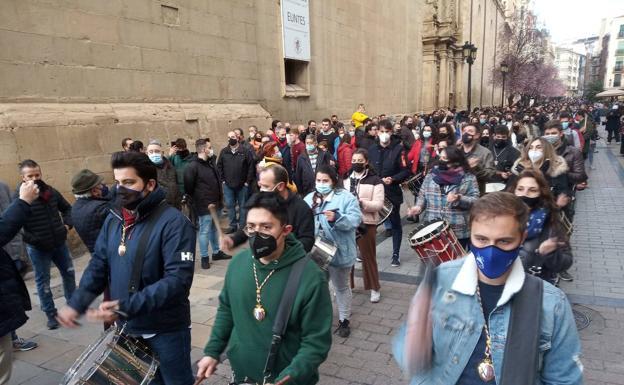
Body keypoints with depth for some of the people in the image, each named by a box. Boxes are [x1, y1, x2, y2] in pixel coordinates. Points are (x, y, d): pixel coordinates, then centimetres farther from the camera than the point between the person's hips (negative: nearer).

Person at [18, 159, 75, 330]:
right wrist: (34, 240, -22)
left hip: (59, 243, 5)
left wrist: (67, 224, 2)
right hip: (38, 249, -5)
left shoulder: (51, 192, 0)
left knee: (69, 273, 17)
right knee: (43, 282, 8)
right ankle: (51, 314, 21)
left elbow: (67, 208, 17)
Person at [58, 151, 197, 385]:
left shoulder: (173, 222, -21)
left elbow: (178, 279, -27)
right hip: (126, 327, 6)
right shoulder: (113, 219, 2)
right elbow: (99, 265, 7)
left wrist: (126, 307, -31)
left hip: (166, 329, -6)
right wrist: (76, 303, -7)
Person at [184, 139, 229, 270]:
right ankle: (204, 257, 11)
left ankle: (216, 252, 31)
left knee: (214, 229, 19)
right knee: (204, 231, 1)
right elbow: (188, 187, -13)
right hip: (204, 205, -8)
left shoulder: (211, 162, 11)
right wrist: (196, 201, -4)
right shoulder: (193, 166, -16)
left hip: (215, 203, 8)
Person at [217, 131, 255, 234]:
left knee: (242, 206, 6)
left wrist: (248, 181, -9)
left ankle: (242, 226, 16)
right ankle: (232, 225, 20)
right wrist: (222, 180, -1)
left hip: (242, 185, -2)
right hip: (228, 185, 3)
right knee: (229, 205, 8)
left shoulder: (245, 151, -3)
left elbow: (251, 166, -6)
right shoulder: (224, 152, 6)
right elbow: (219, 167, 7)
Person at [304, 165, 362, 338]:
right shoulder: (309, 199, 6)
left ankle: (344, 321, 30)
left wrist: (336, 218, -32)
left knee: (341, 287, 13)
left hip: (339, 252, -4)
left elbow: (355, 219, -18)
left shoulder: (346, 197, -9)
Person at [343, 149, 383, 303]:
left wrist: (361, 203, -27)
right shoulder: (346, 179, 9)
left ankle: (374, 288, 20)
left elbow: (379, 204, -13)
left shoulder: (375, 180, -6)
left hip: (366, 223, -4)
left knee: (368, 256, 5)